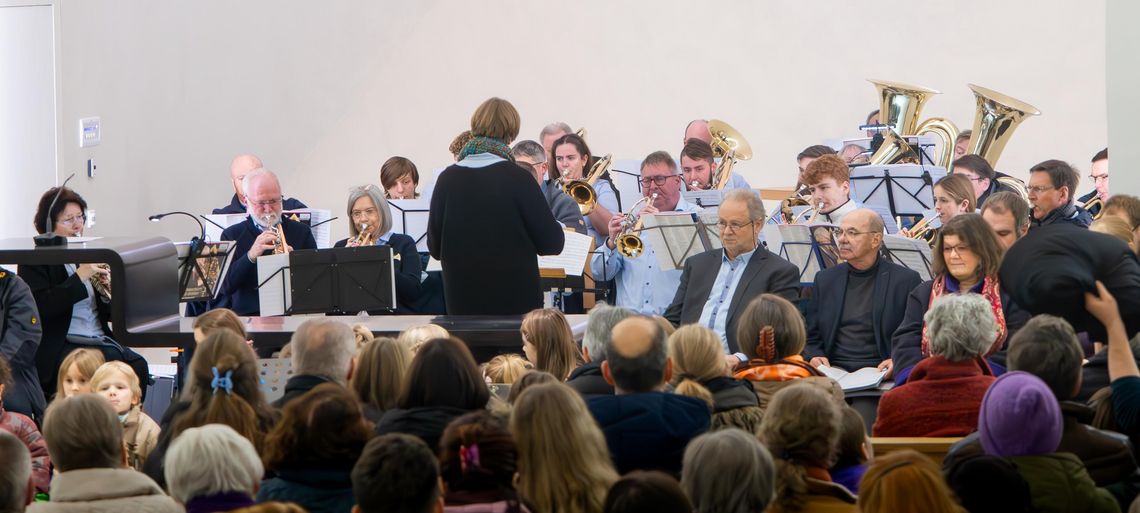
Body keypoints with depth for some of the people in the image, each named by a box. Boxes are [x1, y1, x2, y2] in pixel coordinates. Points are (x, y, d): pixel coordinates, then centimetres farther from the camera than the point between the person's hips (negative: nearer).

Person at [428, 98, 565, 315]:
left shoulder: (447, 179, -3)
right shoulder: (516, 178, -11)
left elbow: (434, 248, 4)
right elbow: (551, 244, -7)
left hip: (462, 302, 3)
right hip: (516, 299, -3)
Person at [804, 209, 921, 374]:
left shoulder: (906, 280, 3)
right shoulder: (825, 279, 15)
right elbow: (811, 336, 18)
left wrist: (898, 361, -15)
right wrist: (813, 357, -3)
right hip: (834, 372, 3)